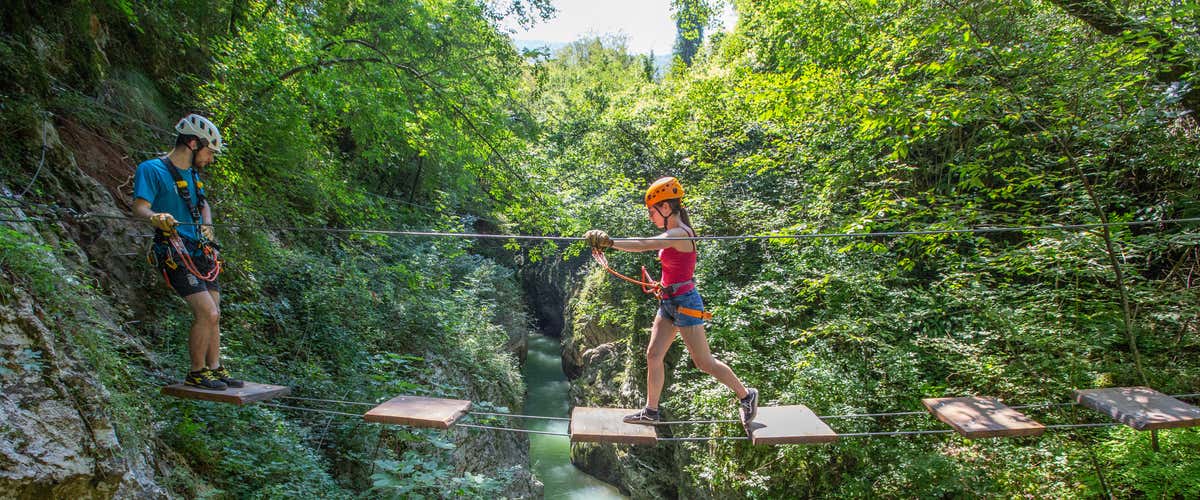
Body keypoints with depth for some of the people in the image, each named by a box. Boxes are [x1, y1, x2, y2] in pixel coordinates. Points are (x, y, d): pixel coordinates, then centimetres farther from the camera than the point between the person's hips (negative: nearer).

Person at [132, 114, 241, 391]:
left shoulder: (192, 173, 16)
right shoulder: (152, 169, -8)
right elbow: (140, 207, -18)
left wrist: (207, 225, 9)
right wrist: (156, 218, -40)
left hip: (201, 251, 8)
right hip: (175, 253, -8)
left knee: (212, 315, 9)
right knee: (208, 313, -16)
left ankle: (214, 368, 20)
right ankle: (197, 372, 2)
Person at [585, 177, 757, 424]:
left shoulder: (679, 234, -20)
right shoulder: (674, 232, 9)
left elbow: (642, 245, -32)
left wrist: (609, 242, -36)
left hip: (684, 302, -9)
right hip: (668, 302, 9)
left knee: (704, 362, 3)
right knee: (653, 355, 7)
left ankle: (746, 395, 24)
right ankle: (651, 412, 18)